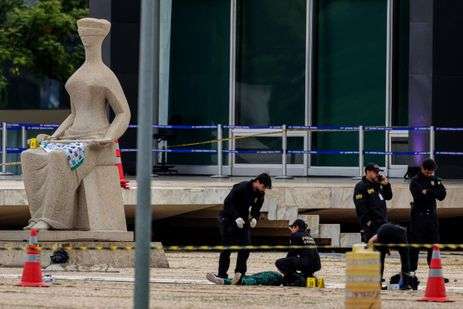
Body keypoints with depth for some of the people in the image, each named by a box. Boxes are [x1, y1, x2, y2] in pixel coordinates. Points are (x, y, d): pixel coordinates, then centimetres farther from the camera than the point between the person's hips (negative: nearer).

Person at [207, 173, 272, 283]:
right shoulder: (241, 188, -22)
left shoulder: (260, 194, -1)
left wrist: (254, 218, -11)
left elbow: (256, 208, 11)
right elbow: (228, 203, -22)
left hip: (243, 221, 6)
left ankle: (240, 272, 4)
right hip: (229, 219, -6)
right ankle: (222, 274, -5)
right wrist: (236, 217, -30)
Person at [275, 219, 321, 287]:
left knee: (279, 263, -5)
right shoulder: (309, 237, 24)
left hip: (306, 264, -8)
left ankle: (298, 278, -14)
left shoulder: (295, 235, 3)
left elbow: (292, 253, 5)